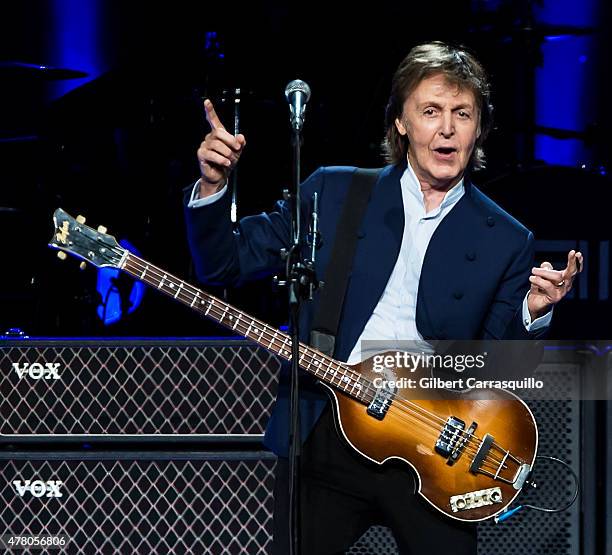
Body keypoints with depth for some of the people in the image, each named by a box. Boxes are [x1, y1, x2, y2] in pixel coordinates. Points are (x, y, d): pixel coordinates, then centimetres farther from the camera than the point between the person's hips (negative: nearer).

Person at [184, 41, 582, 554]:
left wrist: (531, 314, -15)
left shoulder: (507, 241, 4)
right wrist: (212, 186, -9)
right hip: (325, 438, 0)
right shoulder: (334, 194, 5)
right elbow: (226, 262, 8)